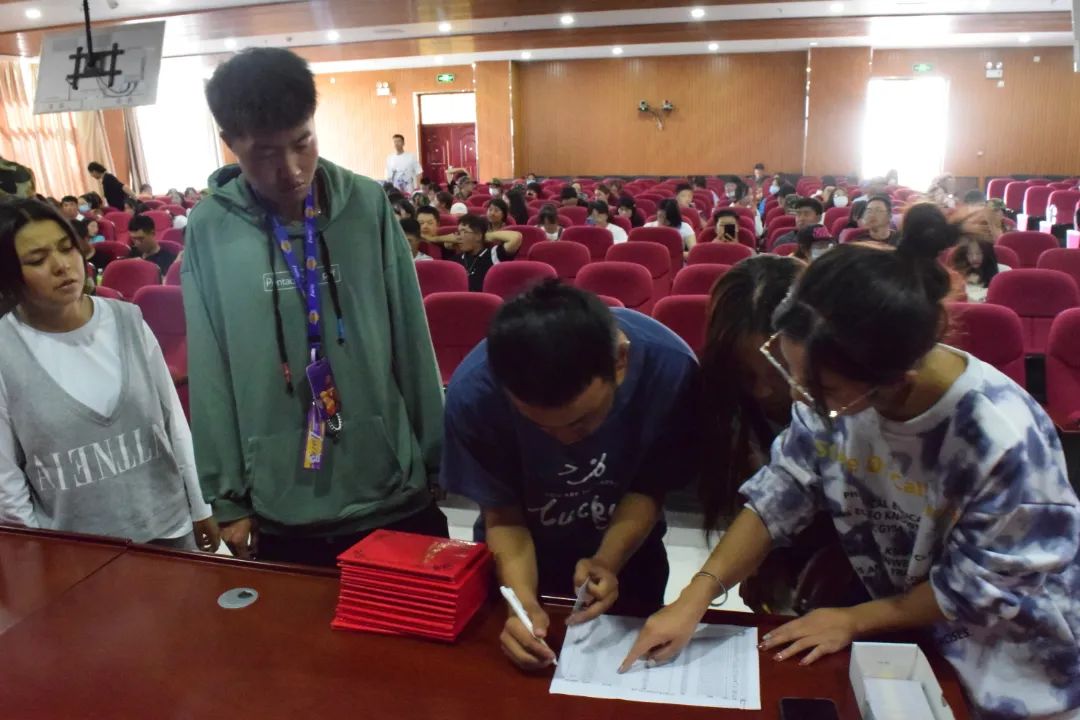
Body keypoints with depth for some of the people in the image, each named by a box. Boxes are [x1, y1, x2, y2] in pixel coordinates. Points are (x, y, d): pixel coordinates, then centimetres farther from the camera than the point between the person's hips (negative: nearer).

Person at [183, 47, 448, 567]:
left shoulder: (369, 205, -6)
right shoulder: (208, 229, -6)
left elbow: (412, 344, -1)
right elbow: (210, 375, -1)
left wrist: (437, 464, 4)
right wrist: (227, 496, 2)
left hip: (395, 498, 1)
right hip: (280, 512, 0)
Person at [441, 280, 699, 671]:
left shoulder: (670, 367, -32)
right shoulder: (473, 390, -32)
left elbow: (648, 490, -16)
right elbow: (503, 516, -18)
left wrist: (608, 561, -31)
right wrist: (524, 600, -34)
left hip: (626, 553, 1)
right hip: (523, 560, 0)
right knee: (522, 669, 21)